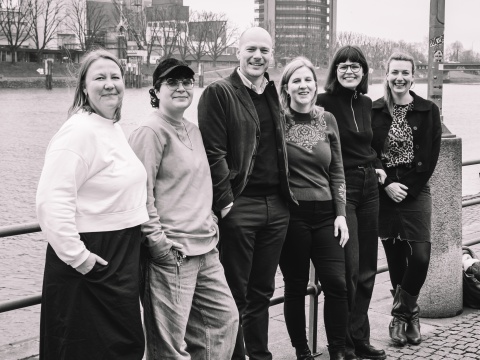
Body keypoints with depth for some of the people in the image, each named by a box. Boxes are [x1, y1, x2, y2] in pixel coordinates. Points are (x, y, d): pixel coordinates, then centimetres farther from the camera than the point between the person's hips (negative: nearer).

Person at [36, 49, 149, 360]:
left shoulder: (114, 128, 11)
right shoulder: (79, 131, -18)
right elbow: (52, 202, -26)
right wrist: (76, 256, -22)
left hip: (122, 255, 9)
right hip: (92, 260, -9)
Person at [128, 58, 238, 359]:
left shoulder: (193, 130, 15)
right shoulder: (151, 132, -11)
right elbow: (141, 194, -16)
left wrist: (211, 226, 15)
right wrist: (158, 242, -17)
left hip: (205, 249, 9)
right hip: (172, 254, -9)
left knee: (225, 317, 15)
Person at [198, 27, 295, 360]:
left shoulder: (275, 94, 15)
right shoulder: (219, 94, -6)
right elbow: (213, 152, -12)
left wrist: (286, 195, 13)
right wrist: (225, 202, -16)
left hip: (276, 205, 6)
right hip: (239, 206, -6)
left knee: (262, 291, 15)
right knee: (235, 293, 3)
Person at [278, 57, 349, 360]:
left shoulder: (327, 120, 7)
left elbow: (337, 172, 10)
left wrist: (341, 214, 4)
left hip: (325, 213, 3)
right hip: (291, 213, -3)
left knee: (337, 283, -3)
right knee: (296, 286, 5)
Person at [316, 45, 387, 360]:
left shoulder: (366, 104, 10)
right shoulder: (324, 103, -10)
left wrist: (377, 166, 7)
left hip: (369, 187, 7)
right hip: (340, 189, -7)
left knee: (367, 268, 11)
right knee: (348, 268, -6)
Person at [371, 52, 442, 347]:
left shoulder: (428, 111, 3)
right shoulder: (374, 111, 3)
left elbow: (432, 156, -1)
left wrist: (408, 188, -8)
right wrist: (387, 184, -10)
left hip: (416, 191, -1)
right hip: (385, 192, 1)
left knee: (420, 256, -11)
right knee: (395, 258, 5)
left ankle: (401, 313, 10)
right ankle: (410, 314, 20)